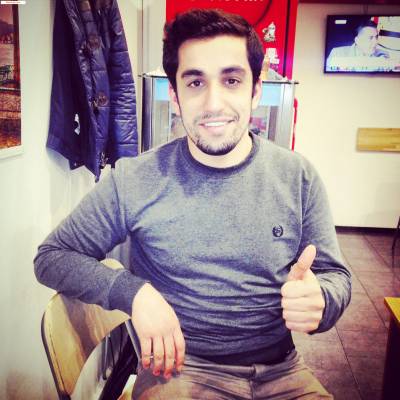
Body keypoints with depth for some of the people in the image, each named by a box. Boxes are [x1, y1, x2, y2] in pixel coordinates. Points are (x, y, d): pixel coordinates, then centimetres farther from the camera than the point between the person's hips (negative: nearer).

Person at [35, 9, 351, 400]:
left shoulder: (297, 176, -6)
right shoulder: (133, 180, -12)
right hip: (177, 367, -1)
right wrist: (133, 291, -20)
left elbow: (335, 275, 1)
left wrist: (319, 300, -23)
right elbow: (51, 256, -4)